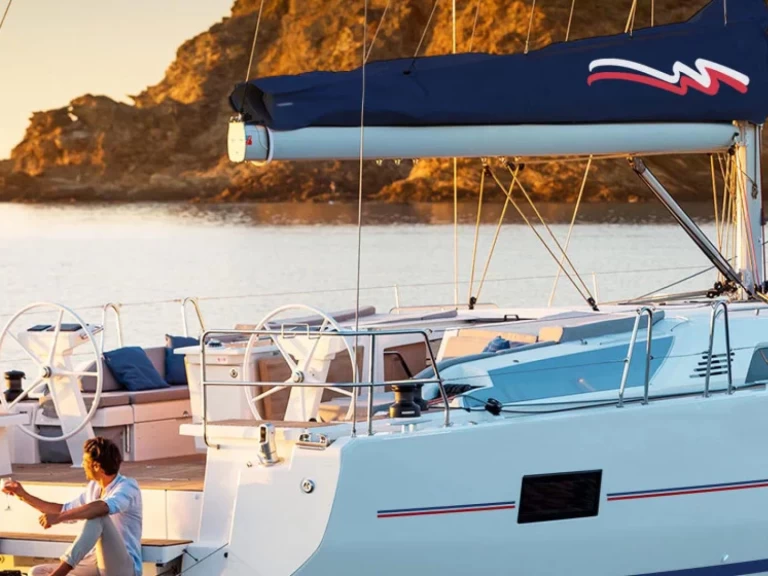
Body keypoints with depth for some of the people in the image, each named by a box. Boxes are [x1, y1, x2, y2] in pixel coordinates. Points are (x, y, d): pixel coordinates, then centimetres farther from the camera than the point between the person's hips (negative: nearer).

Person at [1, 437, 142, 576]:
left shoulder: (127, 486, -13)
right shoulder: (94, 487, 13)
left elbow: (104, 507, -35)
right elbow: (66, 511, 27)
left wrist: (58, 517, -41)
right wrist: (24, 495, 23)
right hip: (99, 564, 8)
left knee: (97, 516, -32)